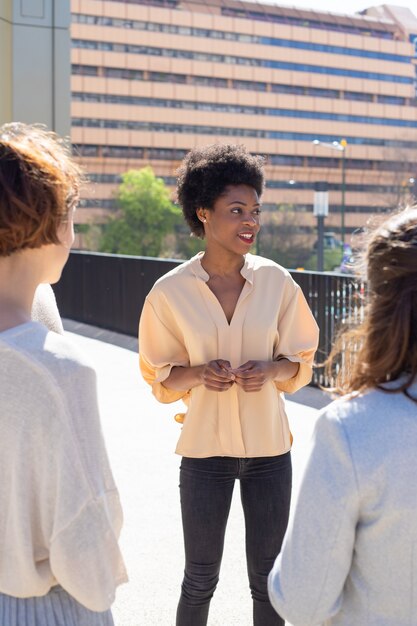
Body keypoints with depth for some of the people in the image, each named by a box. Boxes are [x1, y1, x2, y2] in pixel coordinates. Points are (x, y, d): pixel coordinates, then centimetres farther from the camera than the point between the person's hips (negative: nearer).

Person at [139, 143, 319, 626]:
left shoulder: (276, 282, -5)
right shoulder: (171, 292, -8)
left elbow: (300, 361, 6)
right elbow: (160, 378, 2)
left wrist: (271, 370, -16)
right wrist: (200, 373, -18)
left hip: (269, 448, 1)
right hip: (205, 447, -1)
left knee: (268, 580, 13)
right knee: (200, 580, 11)